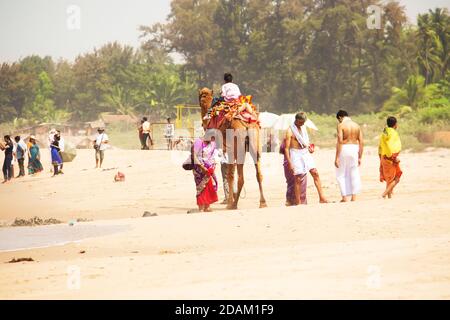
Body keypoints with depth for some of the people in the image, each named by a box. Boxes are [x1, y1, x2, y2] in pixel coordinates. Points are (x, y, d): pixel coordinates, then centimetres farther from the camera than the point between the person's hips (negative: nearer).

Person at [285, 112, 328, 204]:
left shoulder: (303, 127, 11)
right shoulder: (290, 131, -11)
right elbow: (286, 148, -12)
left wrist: (309, 147, 8)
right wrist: (289, 163, -16)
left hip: (306, 153, 6)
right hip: (296, 154, -6)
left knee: (315, 173, -2)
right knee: (298, 179, -5)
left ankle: (322, 198, -1)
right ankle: (298, 202, 3)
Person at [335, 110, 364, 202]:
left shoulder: (341, 125, -7)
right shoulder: (356, 125, 9)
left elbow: (340, 141, -15)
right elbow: (361, 142, 6)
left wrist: (337, 157, -14)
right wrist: (360, 157, 12)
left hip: (344, 149, -5)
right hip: (355, 149, 5)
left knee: (341, 175, 6)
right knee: (354, 174, 10)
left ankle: (345, 197, 1)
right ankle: (354, 197, 8)